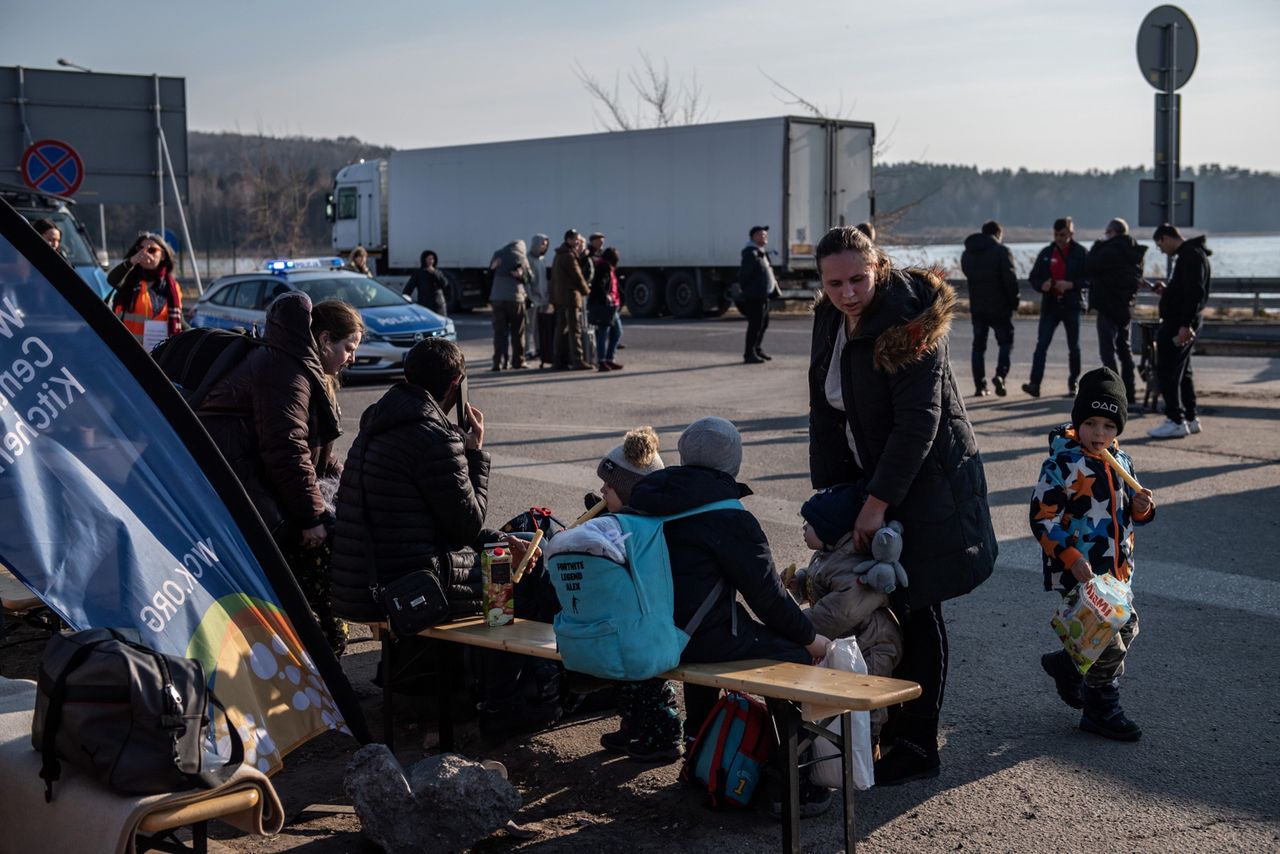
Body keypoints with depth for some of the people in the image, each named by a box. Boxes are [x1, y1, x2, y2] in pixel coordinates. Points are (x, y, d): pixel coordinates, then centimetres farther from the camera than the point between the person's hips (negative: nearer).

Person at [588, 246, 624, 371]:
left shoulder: (610, 269, 18)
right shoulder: (604, 268, -13)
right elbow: (600, 285, -25)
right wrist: (606, 297, -20)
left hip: (612, 307, 11)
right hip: (603, 306, -11)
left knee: (617, 332, 13)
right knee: (603, 334, -5)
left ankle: (609, 360, 19)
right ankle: (601, 362, -1)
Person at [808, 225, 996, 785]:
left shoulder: (907, 323, -21)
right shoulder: (829, 319, 3)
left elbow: (918, 423, -24)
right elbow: (825, 410, 8)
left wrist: (877, 503, -23)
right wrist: (828, 488, 2)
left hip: (927, 481, -8)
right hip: (871, 477, 8)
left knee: (915, 611, -3)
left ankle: (917, 748, 7)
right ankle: (897, 723, 27)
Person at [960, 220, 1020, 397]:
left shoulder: (967, 254, 10)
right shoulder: (1001, 251, -8)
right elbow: (1010, 279, -14)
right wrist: (1014, 301, -4)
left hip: (976, 307, 4)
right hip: (999, 307, -4)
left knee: (979, 345, 10)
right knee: (1006, 341, 8)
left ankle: (979, 386, 5)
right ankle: (1000, 374, -14)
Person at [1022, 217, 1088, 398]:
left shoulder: (1080, 253, -2)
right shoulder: (1046, 253, 7)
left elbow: (1089, 279, -5)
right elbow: (1033, 277, 11)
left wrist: (1071, 285, -19)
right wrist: (1042, 285, -10)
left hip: (1072, 305, -2)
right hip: (1050, 306, 2)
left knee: (1074, 347, 7)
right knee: (1041, 345, -10)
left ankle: (1073, 384, 20)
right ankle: (1035, 383, -15)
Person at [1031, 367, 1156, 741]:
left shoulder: (1121, 461, 7)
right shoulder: (1061, 464, -15)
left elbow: (1129, 512, 17)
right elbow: (1042, 518, -16)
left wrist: (1142, 508, -7)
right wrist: (1072, 558, -22)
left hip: (1117, 569, 8)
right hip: (1078, 573, -7)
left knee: (1126, 628, 16)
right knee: (1106, 639, -5)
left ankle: (1066, 665, 36)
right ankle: (1101, 709, 14)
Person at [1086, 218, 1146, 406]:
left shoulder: (1111, 250, -17)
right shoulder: (1133, 252, 11)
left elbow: (1092, 266, -16)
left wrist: (1098, 244, -4)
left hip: (1108, 306, -9)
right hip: (1125, 306, 9)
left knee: (1107, 350, -7)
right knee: (1124, 348, 17)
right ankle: (1129, 393, 21)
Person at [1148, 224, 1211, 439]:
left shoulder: (1191, 255, -14)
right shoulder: (1188, 254, 18)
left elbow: (1195, 292, -22)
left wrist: (1184, 325, -26)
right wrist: (1167, 292, 16)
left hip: (1179, 322, -11)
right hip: (1184, 322, 11)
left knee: (1166, 370, -9)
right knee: (1181, 371, 16)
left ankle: (1176, 421, -10)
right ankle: (1190, 419, 22)